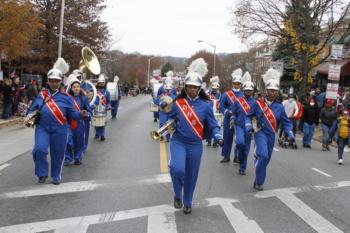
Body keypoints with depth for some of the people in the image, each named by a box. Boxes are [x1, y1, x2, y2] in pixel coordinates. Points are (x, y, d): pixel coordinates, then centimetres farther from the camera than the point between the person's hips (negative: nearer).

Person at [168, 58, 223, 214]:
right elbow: (170, 120, 12)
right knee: (177, 168, -24)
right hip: (178, 141, -1)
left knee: (191, 176, 10)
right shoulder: (177, 103, -3)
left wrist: (218, 137, -18)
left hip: (195, 145, 1)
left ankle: (187, 203, 33)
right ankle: (178, 195, 5)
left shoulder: (206, 105, -4)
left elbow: (213, 125, 0)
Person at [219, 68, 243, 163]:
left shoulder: (244, 95, 6)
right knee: (227, 138, 7)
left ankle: (237, 157, 14)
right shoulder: (226, 94, 2)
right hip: (229, 120, 0)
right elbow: (221, 106, 1)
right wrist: (227, 112, -15)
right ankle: (226, 156, 19)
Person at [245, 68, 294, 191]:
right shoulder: (258, 103, -5)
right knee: (263, 156, -23)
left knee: (266, 159, 13)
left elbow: (286, 123, 6)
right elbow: (248, 116, 6)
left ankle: (258, 181, 32)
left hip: (271, 136, 4)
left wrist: (290, 135, -8)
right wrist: (249, 126, -11)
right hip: (260, 133, -4)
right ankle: (259, 181, -5)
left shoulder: (279, 106, 1)